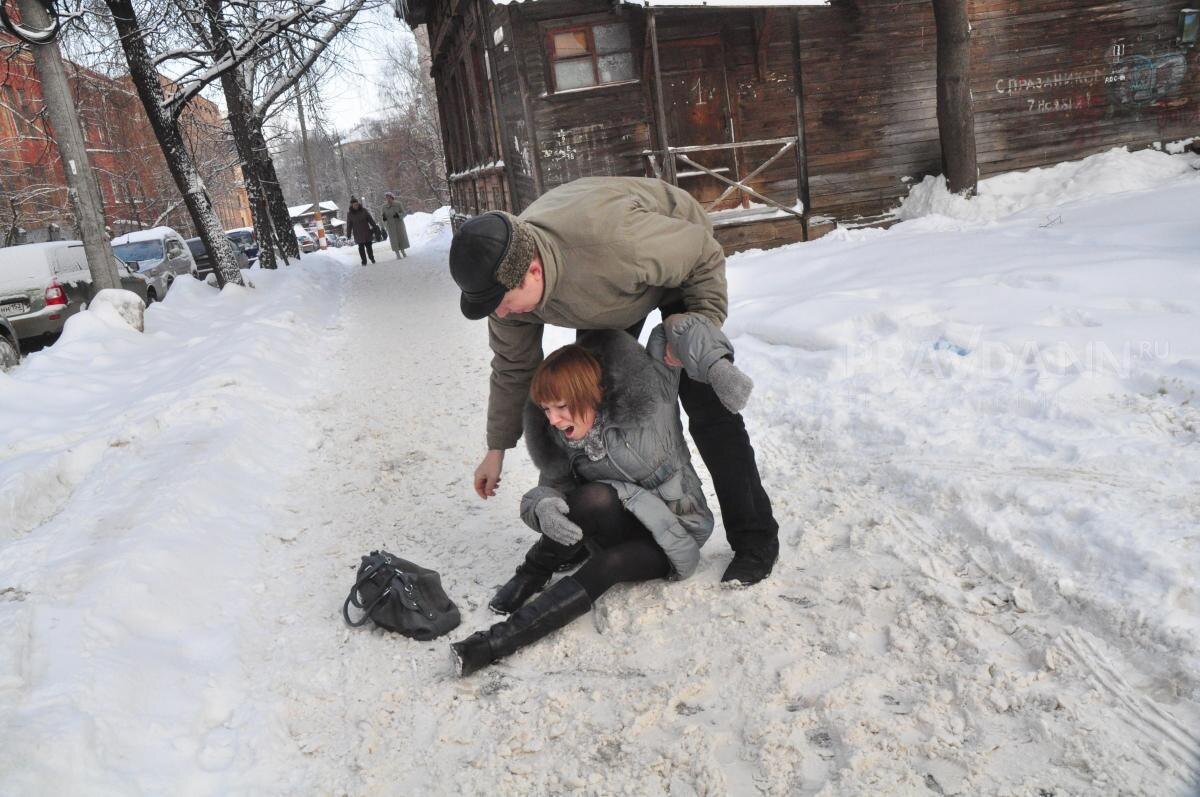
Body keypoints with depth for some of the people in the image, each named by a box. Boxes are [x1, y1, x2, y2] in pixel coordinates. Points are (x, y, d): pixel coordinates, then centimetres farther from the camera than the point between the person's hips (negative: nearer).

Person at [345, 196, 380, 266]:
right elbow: (349, 224, 3)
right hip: (357, 234, 0)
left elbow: (371, 219, 2)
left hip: (366, 231, 0)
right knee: (361, 247, -1)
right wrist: (348, 233, 2)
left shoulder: (364, 210, -3)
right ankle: (364, 260, 7)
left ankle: (372, 257, 21)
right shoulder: (349, 213, -2)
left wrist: (375, 227, 1)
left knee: (368, 246, 1)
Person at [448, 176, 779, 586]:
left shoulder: (610, 241, -46)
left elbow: (705, 254, -27)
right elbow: (512, 368, -8)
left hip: (680, 264, -5)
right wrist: (497, 449, -2)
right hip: (606, 299, 6)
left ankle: (754, 538, 0)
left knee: (705, 405, -12)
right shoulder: (506, 277, -25)